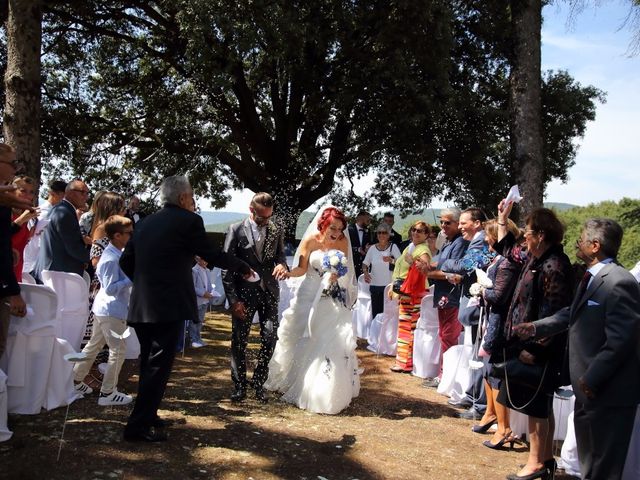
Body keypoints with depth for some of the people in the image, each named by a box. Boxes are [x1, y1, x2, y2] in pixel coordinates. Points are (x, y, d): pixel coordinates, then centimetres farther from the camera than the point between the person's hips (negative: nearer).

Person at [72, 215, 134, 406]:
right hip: (112, 311, -10)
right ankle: (107, 393, 3)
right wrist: (132, 278, -23)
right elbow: (110, 288, -23)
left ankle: (75, 380, 31)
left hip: (104, 309, 10)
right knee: (118, 351, -4)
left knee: (94, 345, 20)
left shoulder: (116, 254, 9)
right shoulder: (112, 259, -22)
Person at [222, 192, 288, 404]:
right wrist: (233, 299, -11)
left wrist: (282, 265, -17)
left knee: (270, 338, -1)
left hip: (269, 292, 2)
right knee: (239, 341, 5)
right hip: (243, 293, -2)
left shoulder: (276, 231, 6)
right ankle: (239, 385, 20)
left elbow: (280, 256, 10)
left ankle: (259, 382, 17)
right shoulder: (236, 230, -4)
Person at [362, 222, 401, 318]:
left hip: (389, 284, -2)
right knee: (375, 311, 5)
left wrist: (391, 260, -24)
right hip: (374, 284, 2)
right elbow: (365, 263, 13)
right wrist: (365, 272, -7)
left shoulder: (393, 247, 2)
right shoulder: (372, 248, 8)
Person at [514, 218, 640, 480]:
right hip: (588, 388, 10)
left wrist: (591, 379, -22)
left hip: (608, 390, -10)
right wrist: (536, 327, 9)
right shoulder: (591, 278, 9)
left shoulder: (618, 283, -22)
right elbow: (573, 314, 18)